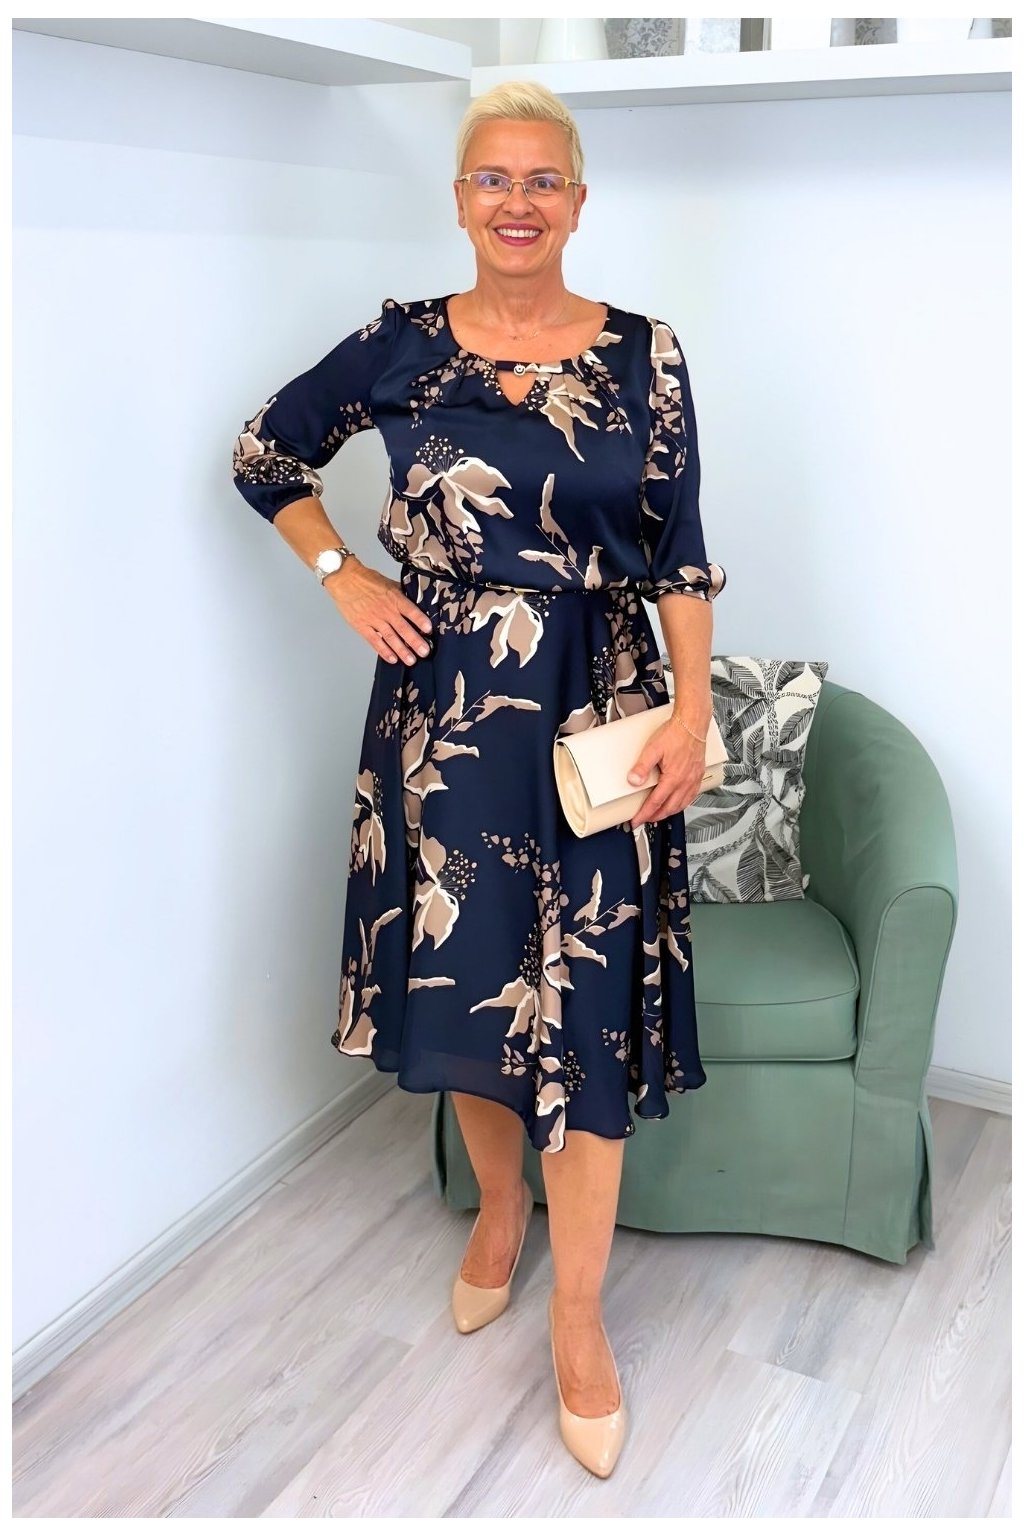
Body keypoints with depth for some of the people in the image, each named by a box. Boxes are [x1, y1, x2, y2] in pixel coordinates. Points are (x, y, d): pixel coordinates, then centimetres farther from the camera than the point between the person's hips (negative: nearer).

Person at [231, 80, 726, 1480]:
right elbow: (265, 455, 13)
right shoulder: (399, 347, 1)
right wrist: (343, 578, 2)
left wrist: (691, 714, -6)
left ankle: (578, 1317, 16)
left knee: (584, 998, 0)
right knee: (462, 973, 12)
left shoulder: (643, 355, 0)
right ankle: (500, 1202, 40)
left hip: (599, 714, -1)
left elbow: (680, 553, 1)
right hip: (447, 710, 1)